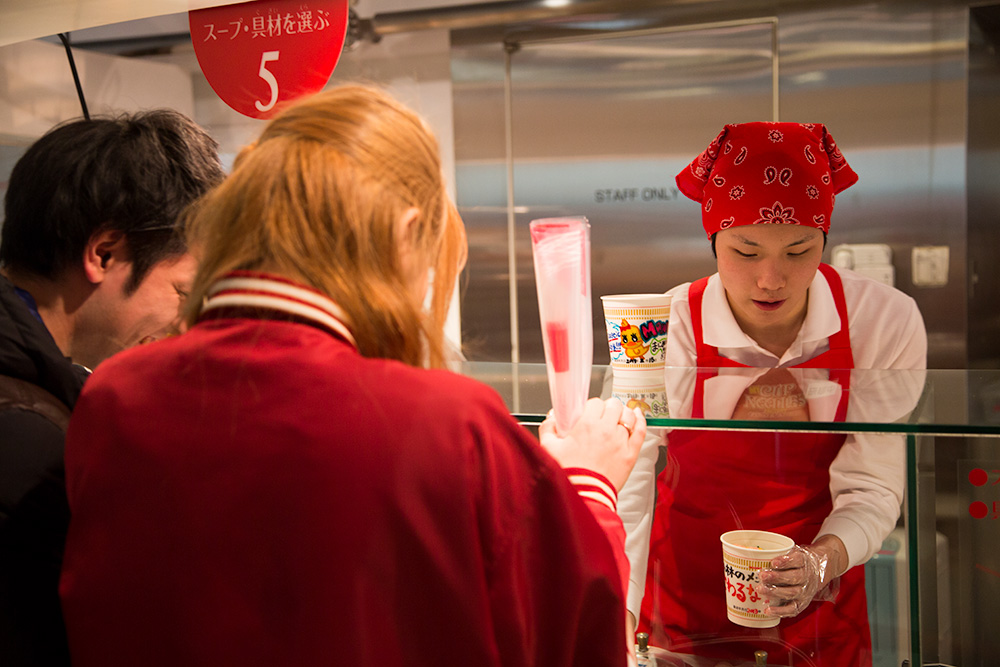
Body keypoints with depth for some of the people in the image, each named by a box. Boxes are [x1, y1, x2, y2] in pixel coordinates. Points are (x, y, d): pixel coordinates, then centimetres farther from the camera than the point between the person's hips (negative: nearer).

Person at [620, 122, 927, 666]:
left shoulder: (887, 321, -17)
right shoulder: (664, 330, -21)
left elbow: (872, 488, -13)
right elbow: (626, 489, -23)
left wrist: (821, 562, -32)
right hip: (685, 593, -1)